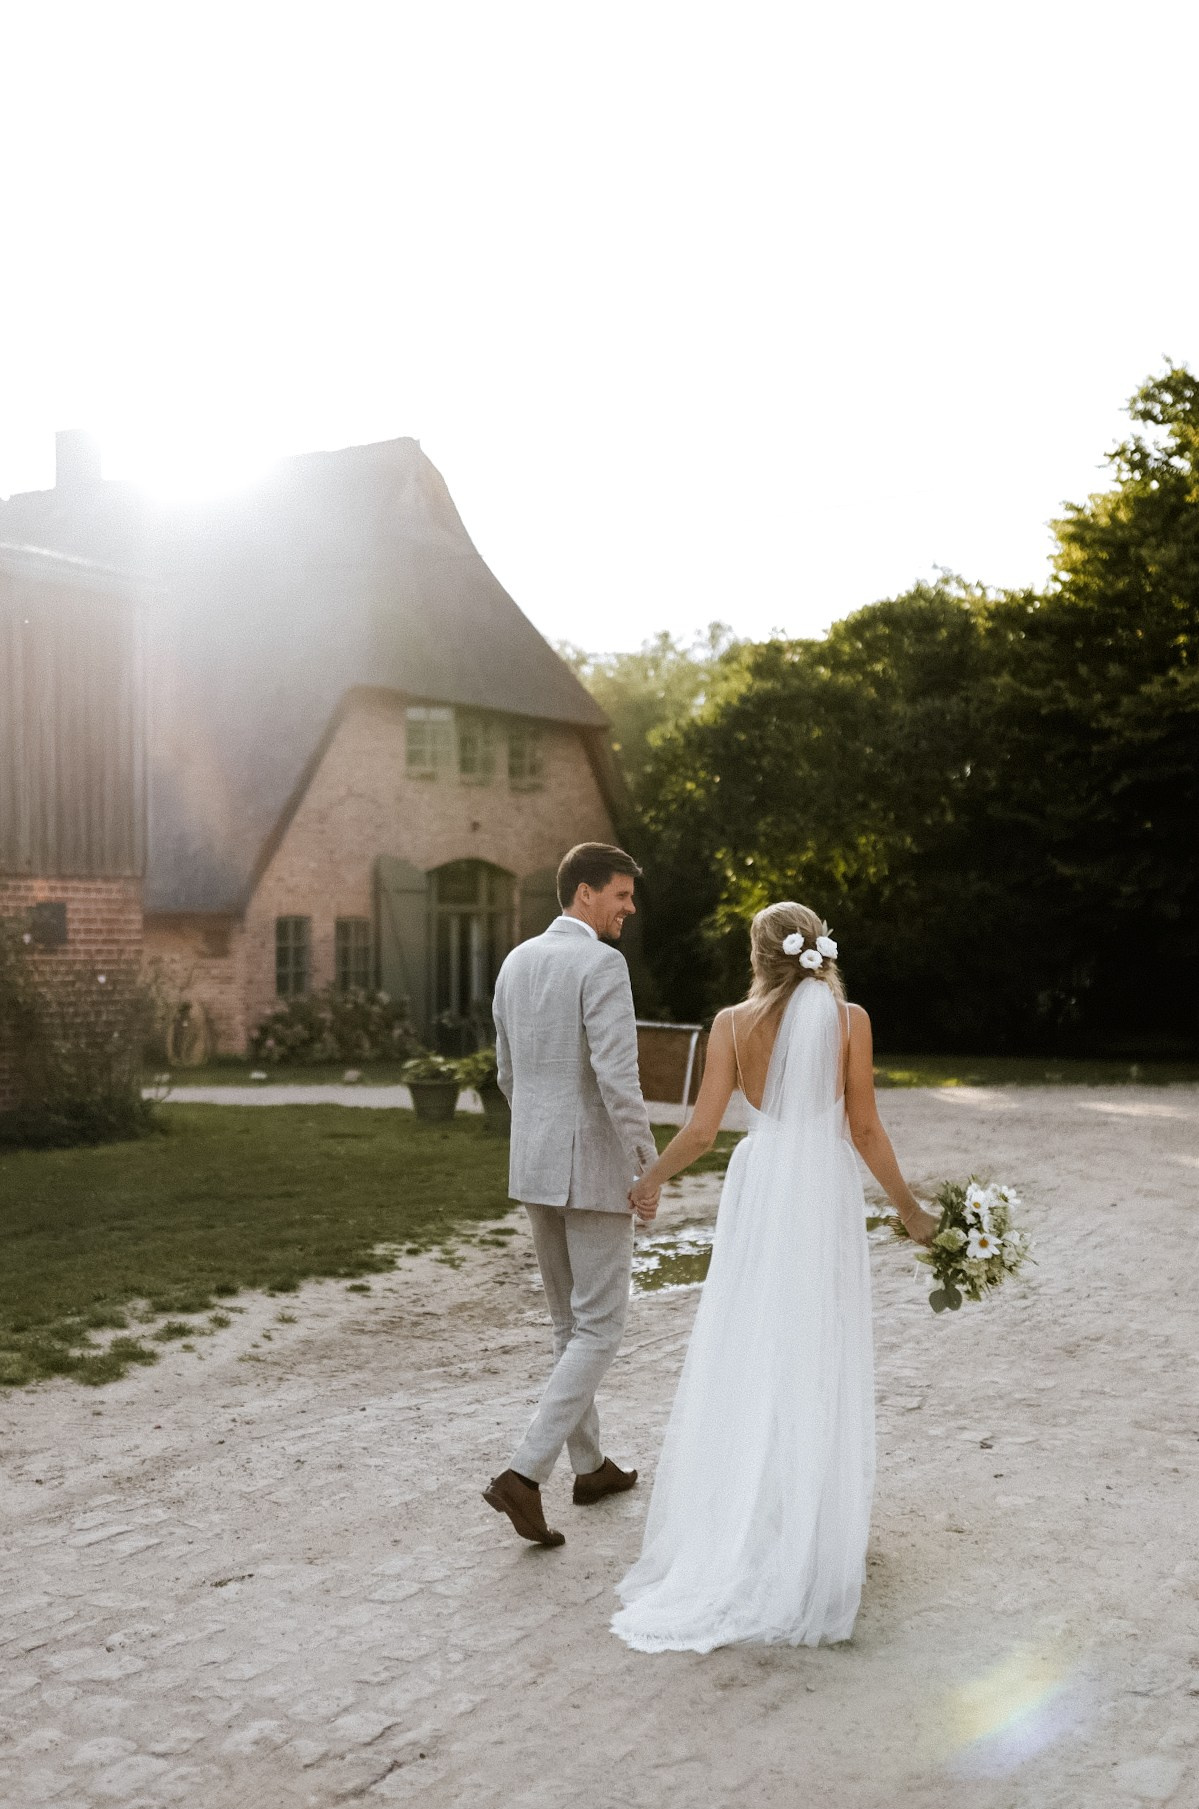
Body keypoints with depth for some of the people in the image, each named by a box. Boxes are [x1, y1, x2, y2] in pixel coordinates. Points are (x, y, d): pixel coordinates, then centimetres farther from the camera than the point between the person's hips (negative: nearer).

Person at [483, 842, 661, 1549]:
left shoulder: (517, 963, 10)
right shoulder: (601, 963, -16)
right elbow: (617, 1076, -24)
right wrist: (650, 1169, -18)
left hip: (534, 1168, 8)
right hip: (595, 1170, -8)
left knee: (572, 1322, 19)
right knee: (601, 1328, 0)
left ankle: (591, 1465, 30)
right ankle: (525, 1475, -8)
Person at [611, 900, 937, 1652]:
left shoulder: (734, 1023, -3)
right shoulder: (850, 1019, -5)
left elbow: (702, 1131, -4)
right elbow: (865, 1130, -4)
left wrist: (650, 1179, 12)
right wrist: (909, 1206, 8)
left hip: (760, 1194, 1)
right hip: (828, 1195, -1)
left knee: (747, 1359, 9)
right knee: (821, 1367, 6)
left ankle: (734, 1535, 14)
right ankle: (814, 1541, 13)